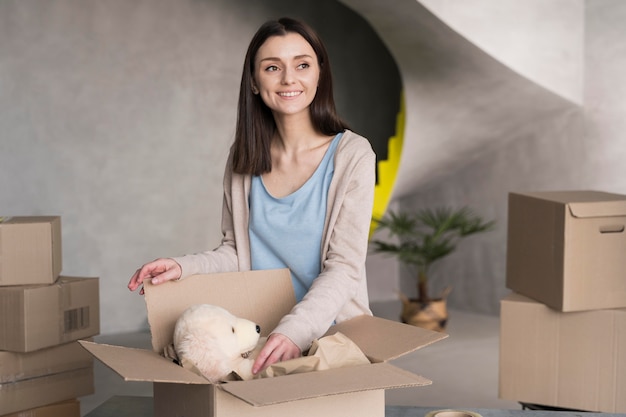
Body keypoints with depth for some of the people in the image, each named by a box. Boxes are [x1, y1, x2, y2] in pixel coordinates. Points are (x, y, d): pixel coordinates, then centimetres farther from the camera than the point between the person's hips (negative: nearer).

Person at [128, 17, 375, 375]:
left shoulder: (352, 155, -7)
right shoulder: (244, 160, 6)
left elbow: (344, 265, -13)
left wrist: (296, 330, -29)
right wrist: (184, 266, -6)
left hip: (331, 331, -4)